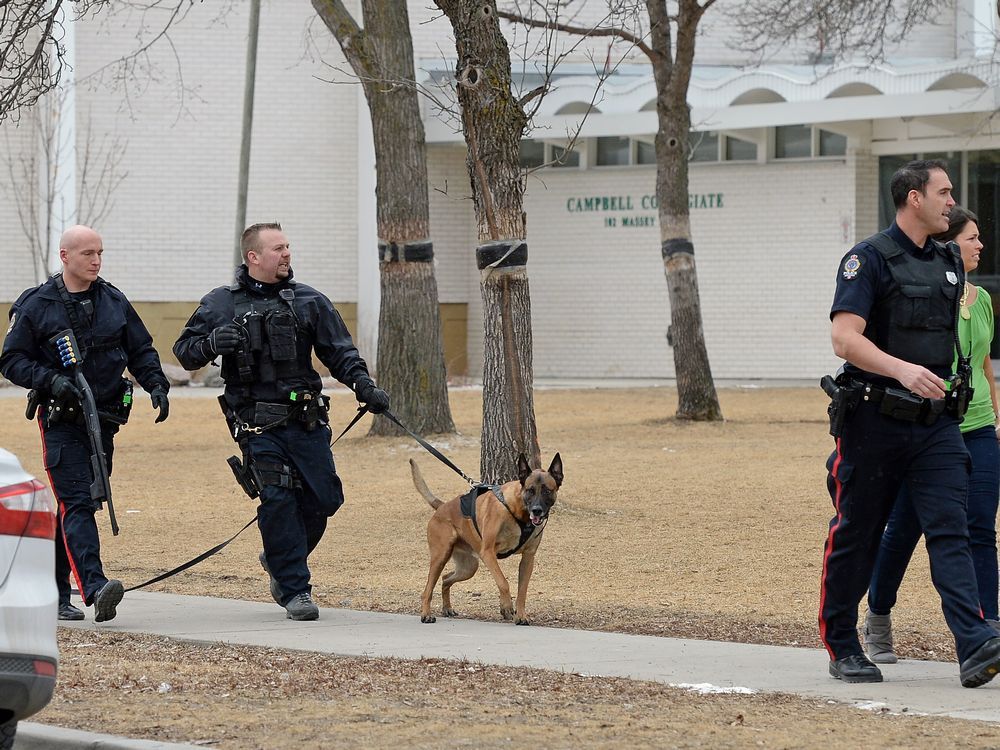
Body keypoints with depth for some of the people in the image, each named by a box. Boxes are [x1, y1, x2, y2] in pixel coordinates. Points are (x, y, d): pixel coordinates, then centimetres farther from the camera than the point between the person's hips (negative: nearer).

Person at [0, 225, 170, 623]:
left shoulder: (114, 301, 9)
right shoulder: (35, 306, -2)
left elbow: (141, 350, 17)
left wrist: (157, 385, -1)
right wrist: (51, 380, -17)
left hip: (103, 419, 5)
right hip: (61, 420, -5)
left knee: (76, 504, 9)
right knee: (77, 503, -17)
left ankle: (55, 590, 18)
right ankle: (95, 588, -30)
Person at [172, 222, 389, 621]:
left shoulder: (309, 300, 10)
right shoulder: (221, 304, 4)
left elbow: (339, 352, 9)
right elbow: (184, 351, 6)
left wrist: (364, 386, -7)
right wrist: (211, 343, -16)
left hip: (306, 422, 3)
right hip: (257, 425, -3)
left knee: (324, 498, 2)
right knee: (278, 500, -10)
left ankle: (280, 560, 29)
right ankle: (294, 588, 0)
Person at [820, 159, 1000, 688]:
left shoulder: (948, 264, 14)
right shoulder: (869, 259, -9)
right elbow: (845, 337, -20)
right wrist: (902, 369, -33)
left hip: (935, 423, 5)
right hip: (876, 421, -5)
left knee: (949, 529, -10)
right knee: (856, 536, 5)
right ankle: (841, 647, 18)